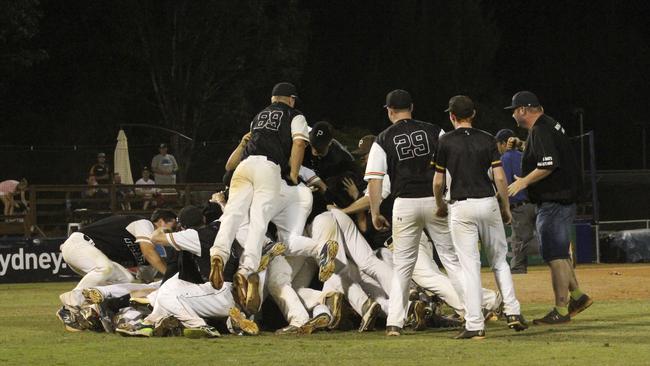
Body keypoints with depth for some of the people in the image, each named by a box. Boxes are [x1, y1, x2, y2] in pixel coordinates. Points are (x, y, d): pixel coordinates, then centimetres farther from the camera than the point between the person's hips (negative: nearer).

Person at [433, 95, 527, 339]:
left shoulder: (445, 142, -2)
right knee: (499, 260, 16)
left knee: (470, 266, -2)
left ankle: (475, 325, -5)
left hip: (461, 208, -2)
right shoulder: (487, 140, 3)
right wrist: (506, 208, 9)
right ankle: (513, 312, 6)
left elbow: (438, 182, -1)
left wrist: (440, 207, 16)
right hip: (488, 204, 2)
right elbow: (500, 177, -2)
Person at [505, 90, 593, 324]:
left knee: (555, 255, -8)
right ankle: (577, 296, 21)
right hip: (563, 199, 11)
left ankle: (561, 311, -6)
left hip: (553, 203, -11)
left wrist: (524, 182, -14)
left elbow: (548, 165, -25)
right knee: (557, 253, 18)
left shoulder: (540, 131, -16)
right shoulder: (549, 125, 16)